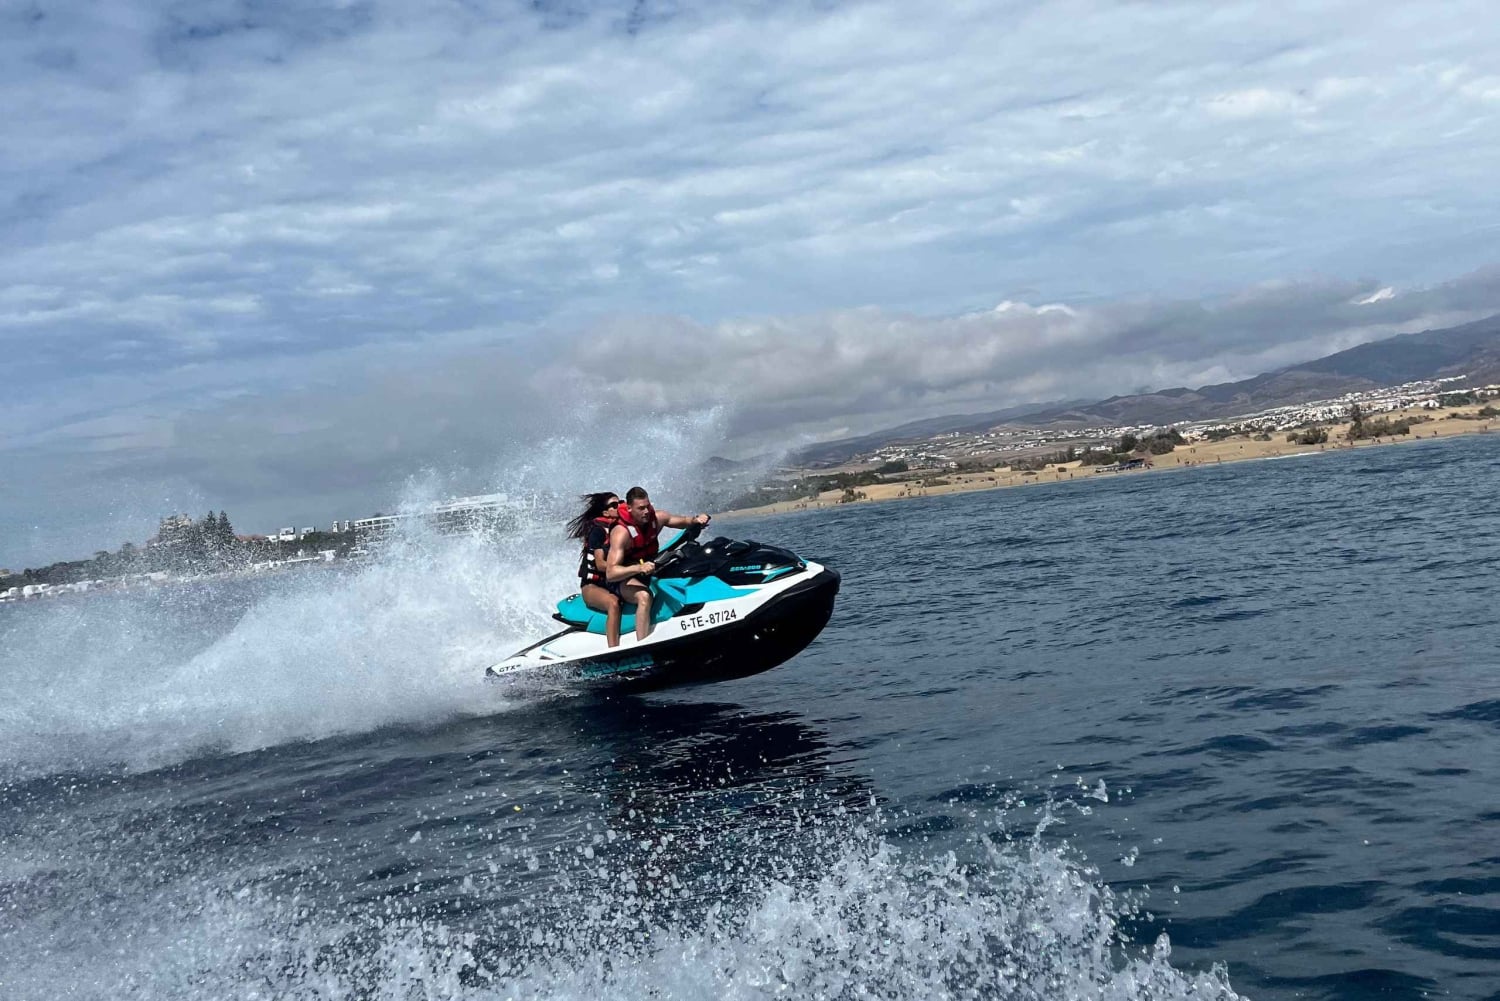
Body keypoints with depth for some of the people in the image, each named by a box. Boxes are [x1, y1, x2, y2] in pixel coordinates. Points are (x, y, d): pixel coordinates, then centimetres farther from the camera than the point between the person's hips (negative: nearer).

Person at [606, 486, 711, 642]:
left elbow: (683, 521, 11)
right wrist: (639, 568, -48)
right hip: (625, 579, -7)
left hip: (650, 569, 7)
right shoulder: (621, 532, -26)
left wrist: (696, 519, -14)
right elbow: (610, 573, -33)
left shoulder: (656, 518, -8)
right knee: (644, 596, -40)